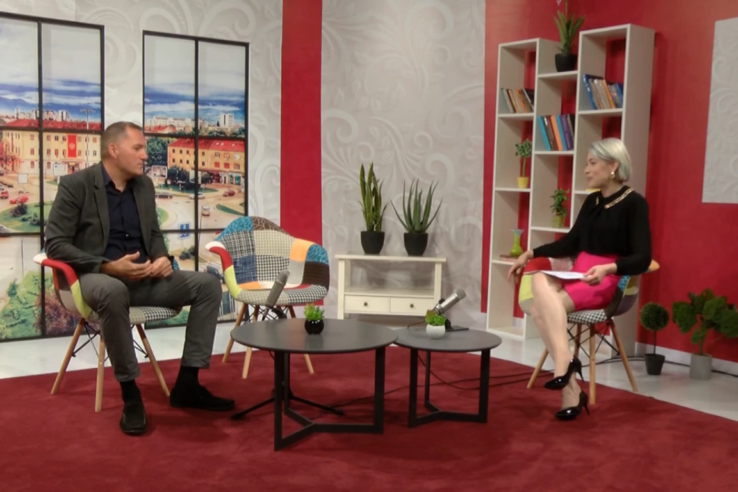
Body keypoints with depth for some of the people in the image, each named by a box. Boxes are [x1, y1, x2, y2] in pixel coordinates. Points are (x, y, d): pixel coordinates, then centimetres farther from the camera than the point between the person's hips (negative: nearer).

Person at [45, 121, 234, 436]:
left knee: (208, 284, -12)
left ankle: (187, 384, -10)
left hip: (144, 277, 6)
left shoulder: (144, 185, 11)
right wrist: (108, 267, -23)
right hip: (97, 277, -6)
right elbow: (55, 244, -11)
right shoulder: (75, 185, -6)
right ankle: (129, 392, -25)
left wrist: (162, 258, -5)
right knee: (113, 292, -42)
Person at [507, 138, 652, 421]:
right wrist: (530, 254, 11)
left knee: (543, 306, -30)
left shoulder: (634, 204, -6)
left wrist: (608, 268, -30)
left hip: (608, 282, -7)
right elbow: (570, 243, 22)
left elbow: (642, 259, -13)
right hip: (578, 276, 7)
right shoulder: (592, 201, 16)